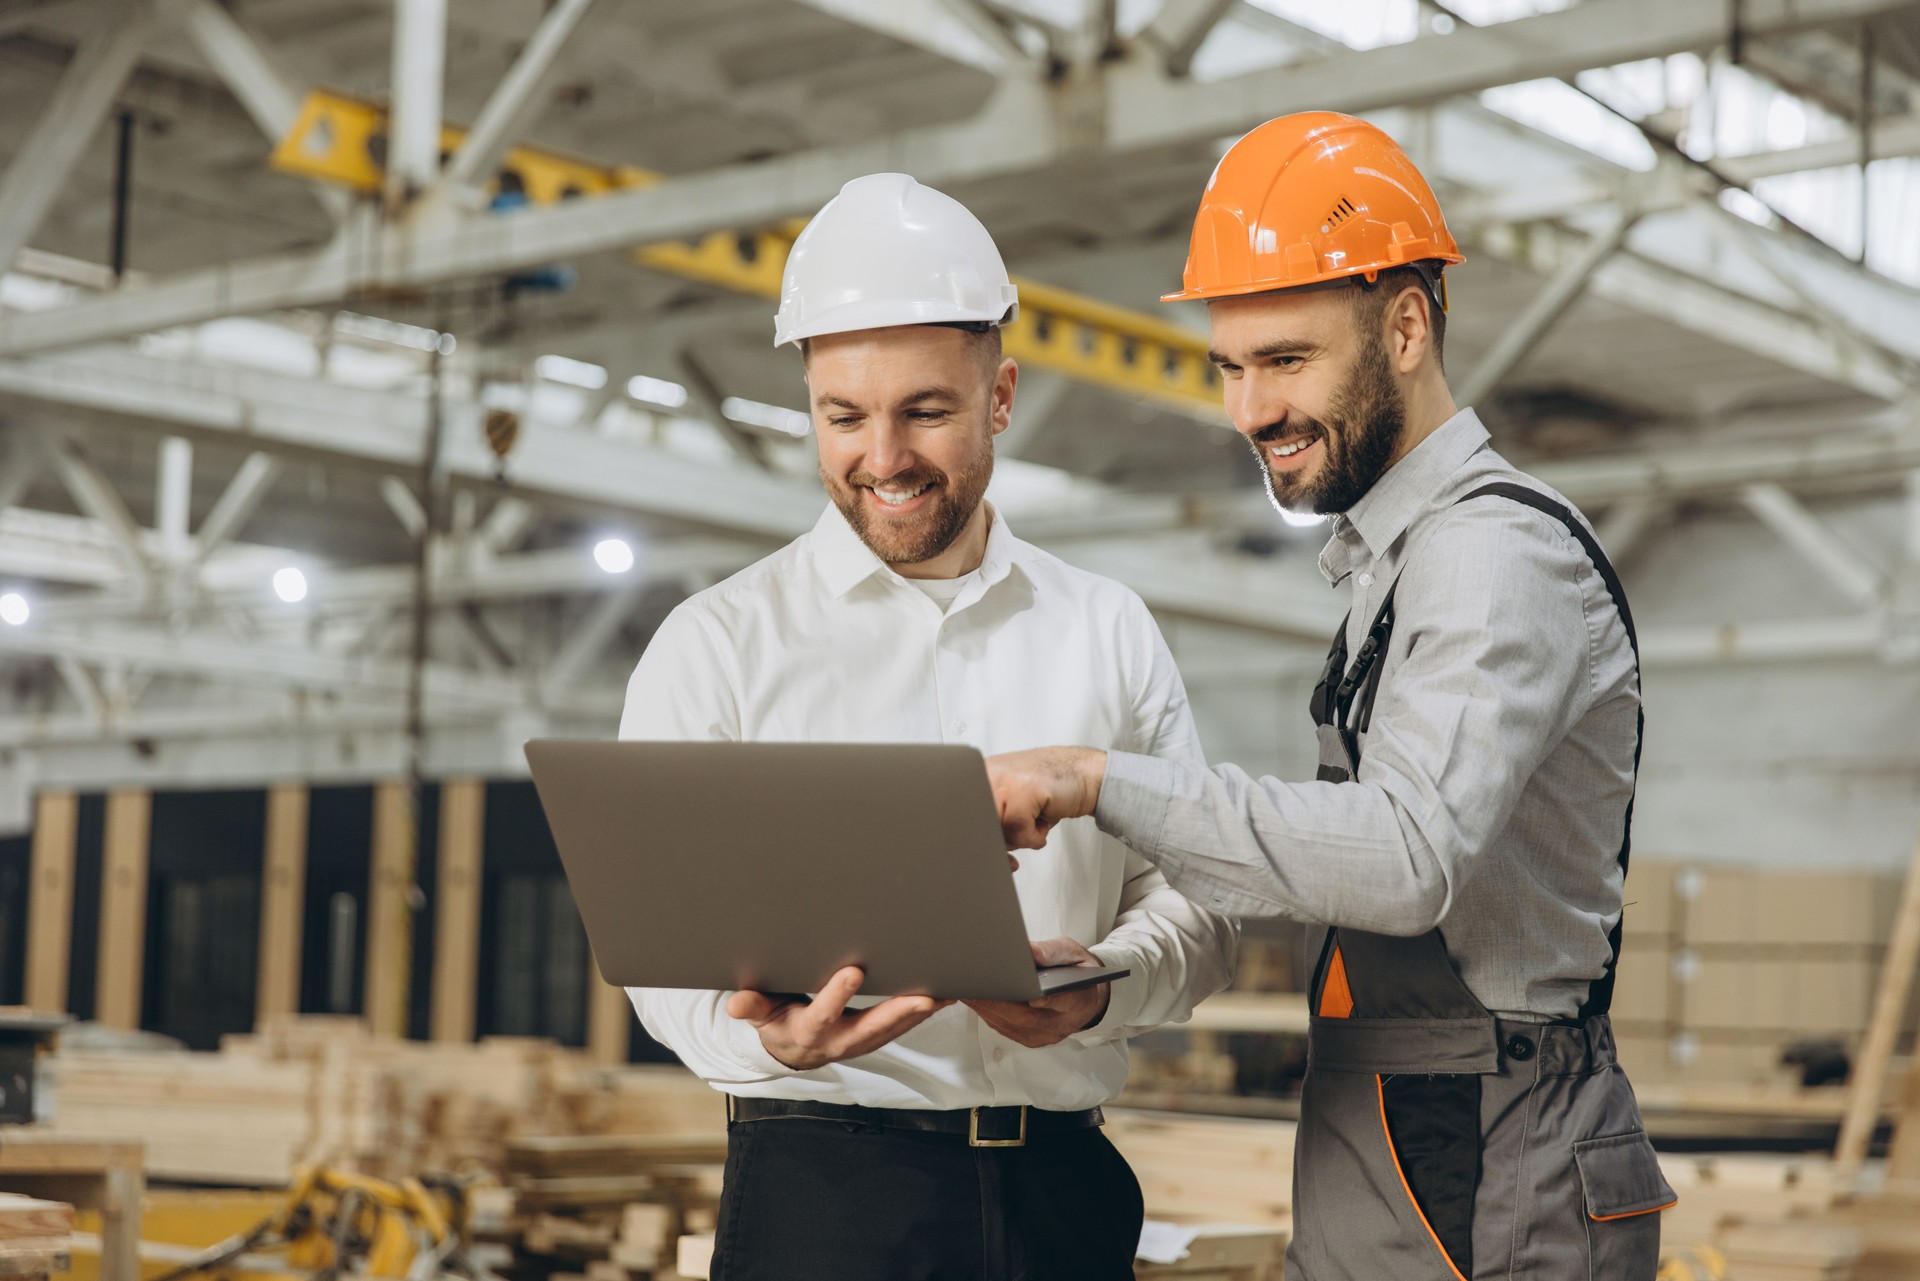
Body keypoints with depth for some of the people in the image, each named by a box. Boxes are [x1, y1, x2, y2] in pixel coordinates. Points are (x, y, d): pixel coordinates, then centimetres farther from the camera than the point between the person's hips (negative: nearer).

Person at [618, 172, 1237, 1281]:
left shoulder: (1112, 635, 11)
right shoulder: (718, 646, 2)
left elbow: (1197, 900, 7)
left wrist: (1101, 986, -14)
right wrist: (763, 1032, -25)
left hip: (1063, 1189, 3)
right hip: (820, 1188, -2)